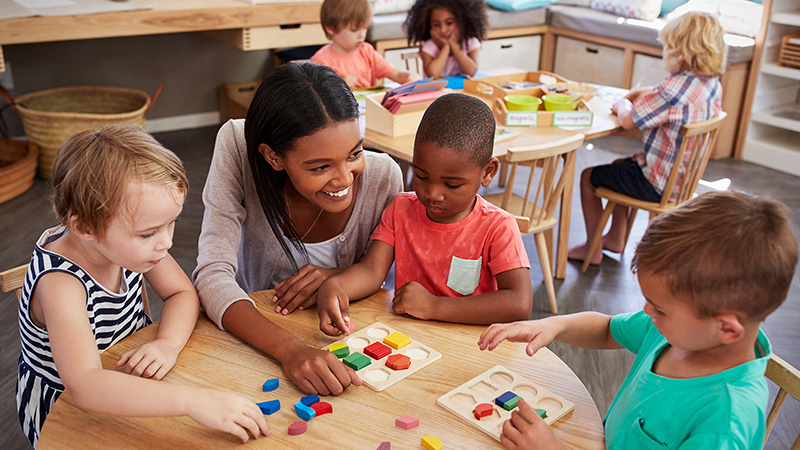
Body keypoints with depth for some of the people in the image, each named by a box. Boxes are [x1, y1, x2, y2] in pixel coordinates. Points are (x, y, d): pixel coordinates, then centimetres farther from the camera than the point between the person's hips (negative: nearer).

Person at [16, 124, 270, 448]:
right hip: (66, 412, -5)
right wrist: (192, 401, -53)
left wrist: (168, 344, -24)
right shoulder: (60, 283, -33)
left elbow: (183, 293, -3)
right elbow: (84, 385, -44)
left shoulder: (127, 241, -15)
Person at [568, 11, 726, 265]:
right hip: (684, 177, 9)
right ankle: (615, 238, 39)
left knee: (589, 177, 9)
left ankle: (592, 250, 21)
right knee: (620, 166, 32)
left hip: (657, 185, -9)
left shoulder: (676, 87, -29)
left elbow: (627, 121, -24)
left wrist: (623, 106, -3)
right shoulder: (713, 85, 0)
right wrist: (638, 94, 4)